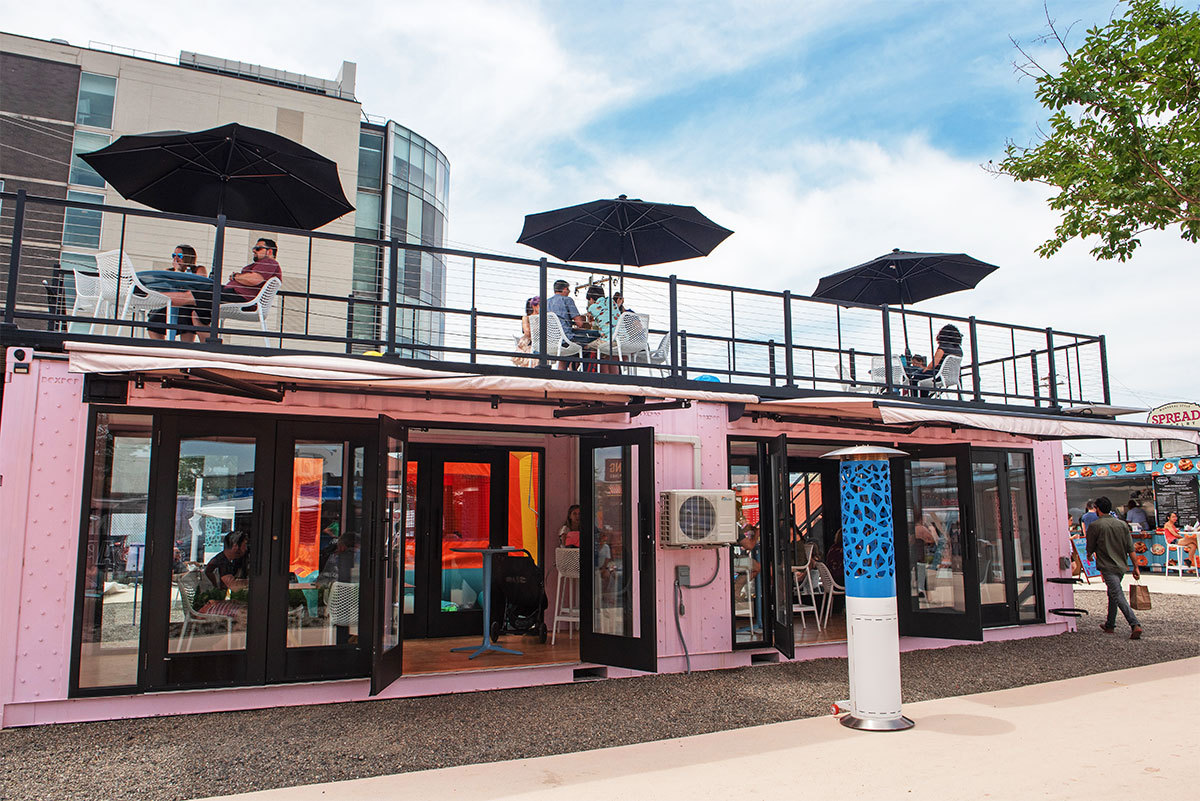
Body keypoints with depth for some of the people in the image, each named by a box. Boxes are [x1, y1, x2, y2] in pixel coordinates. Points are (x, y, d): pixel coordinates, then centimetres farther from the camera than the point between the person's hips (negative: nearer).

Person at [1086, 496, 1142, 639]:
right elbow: (1130, 548, 6)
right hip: (1121, 566, 7)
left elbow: (1090, 547, 4)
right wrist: (1136, 567, 9)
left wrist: (1089, 555, 26)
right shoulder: (1122, 524, 8)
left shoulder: (1094, 526, -7)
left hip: (1107, 566, -7)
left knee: (1118, 596, -12)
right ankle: (1110, 625, 29)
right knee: (1112, 595, 20)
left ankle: (1135, 625, -26)